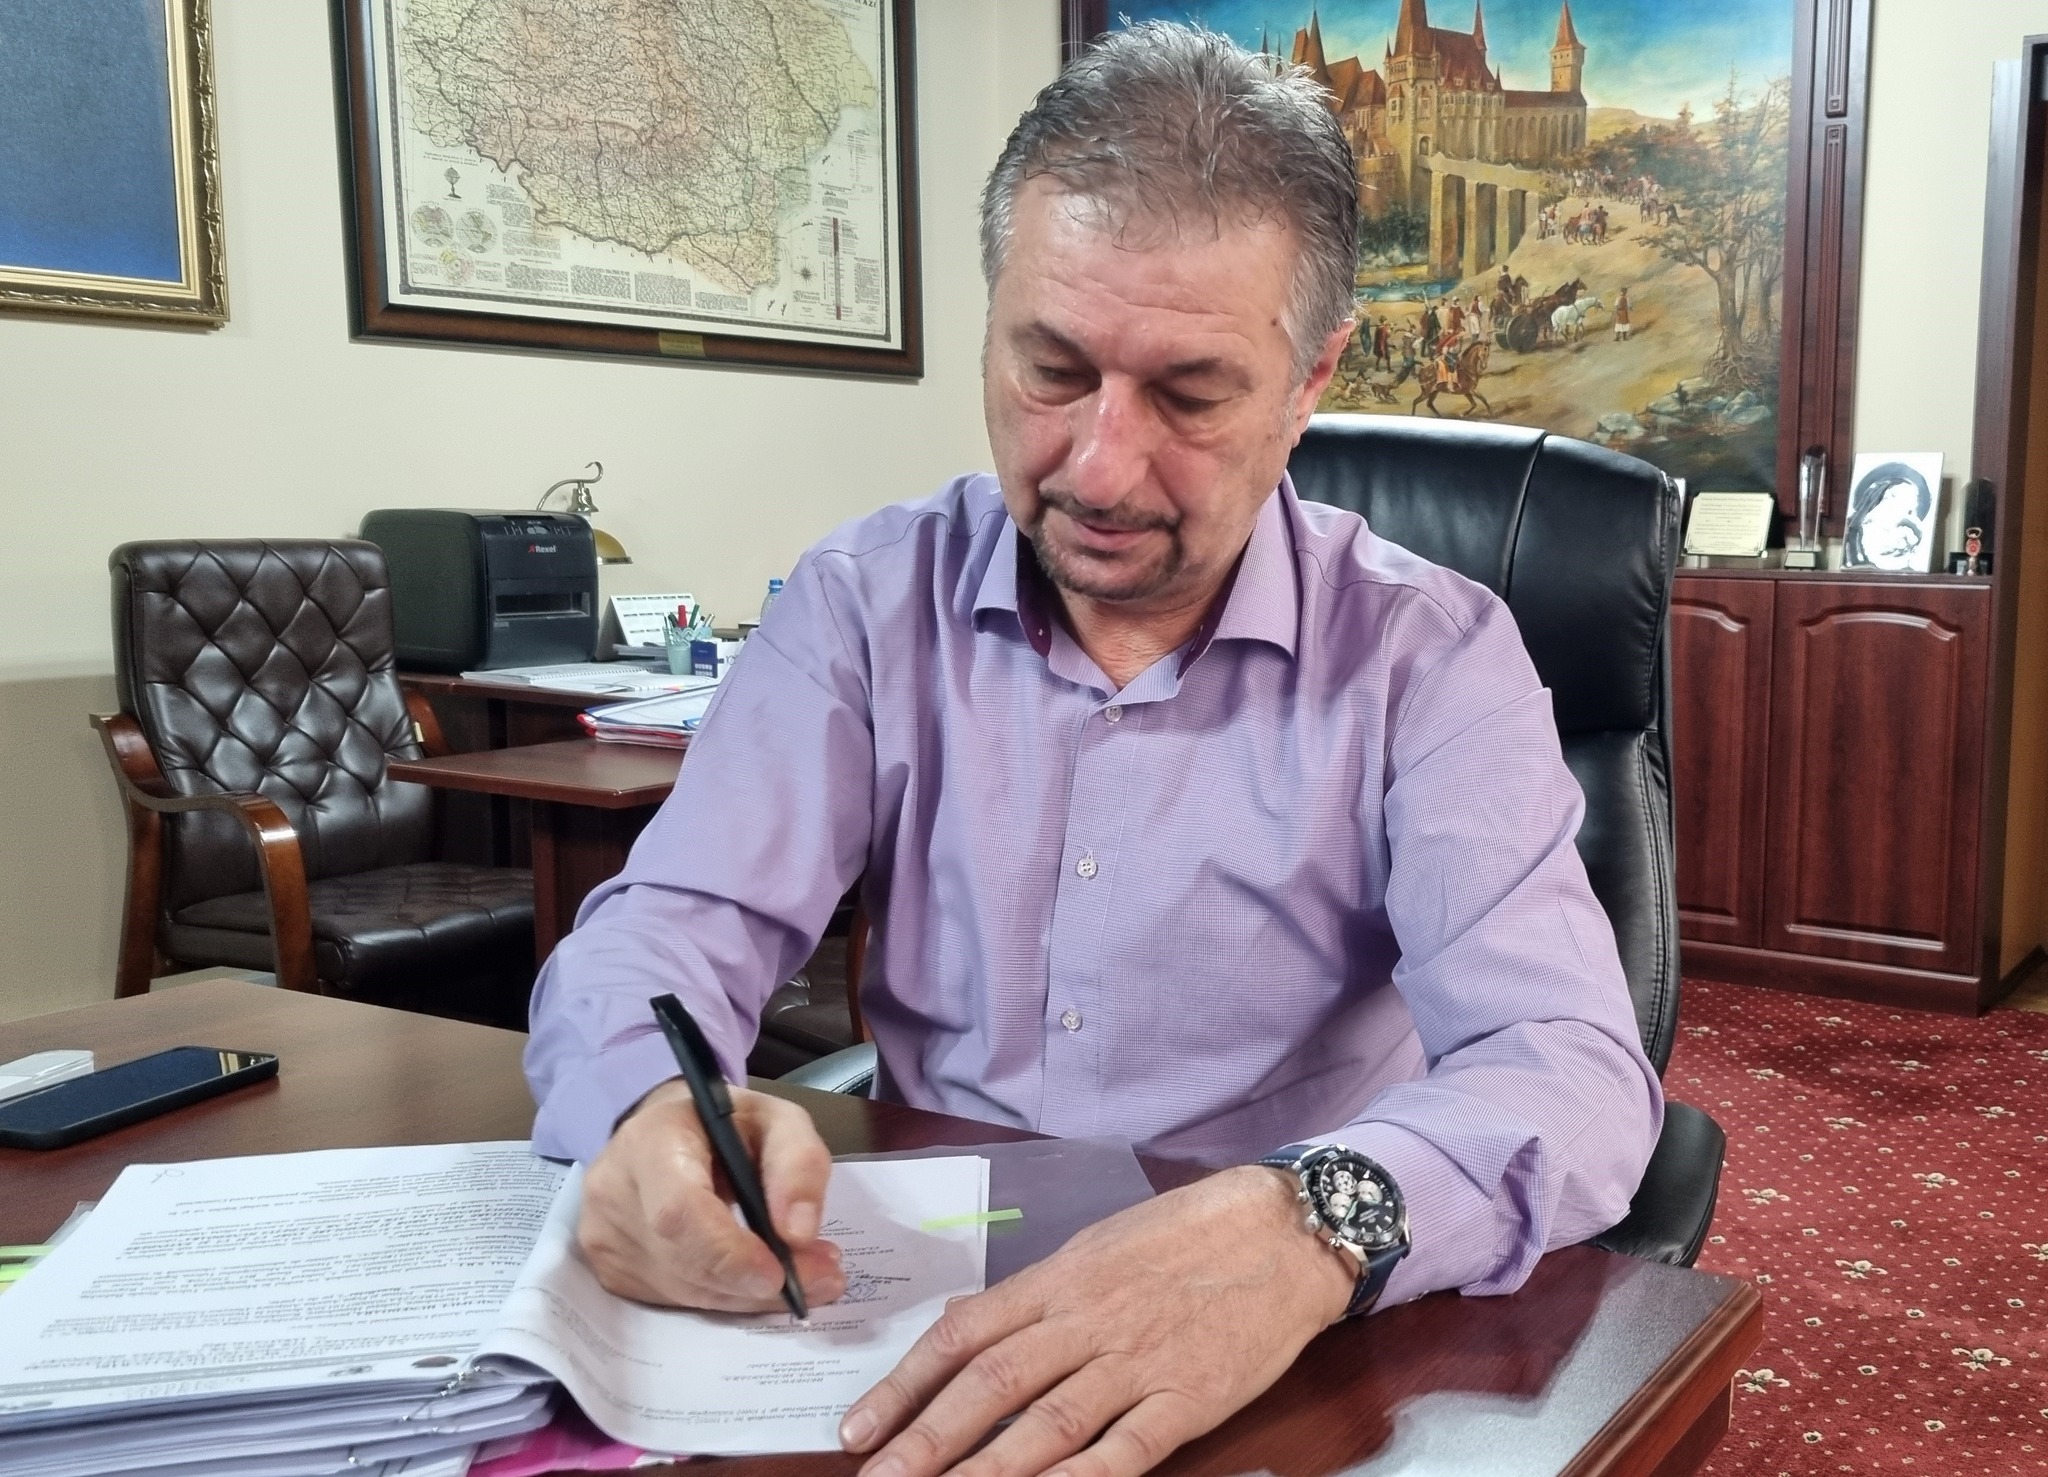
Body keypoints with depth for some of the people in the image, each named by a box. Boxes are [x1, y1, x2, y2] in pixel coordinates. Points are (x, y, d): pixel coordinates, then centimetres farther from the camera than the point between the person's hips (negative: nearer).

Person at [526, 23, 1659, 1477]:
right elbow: (668, 932, -6)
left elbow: (1574, 1073, -20)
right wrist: (656, 1111, -29)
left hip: (1294, 1360, 1)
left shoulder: (1430, 659, -8)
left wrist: (1312, 1224, -41)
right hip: (912, 1331, 0)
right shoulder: (868, 600, -1)